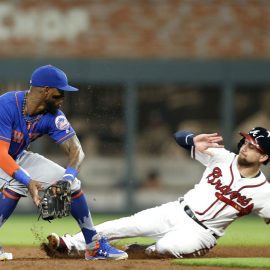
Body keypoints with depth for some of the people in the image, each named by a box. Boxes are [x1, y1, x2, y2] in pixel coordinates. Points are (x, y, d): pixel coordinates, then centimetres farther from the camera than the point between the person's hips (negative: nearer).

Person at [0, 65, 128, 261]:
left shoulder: (53, 116, -15)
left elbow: (75, 149, -20)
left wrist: (68, 177, -40)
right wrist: (28, 181, -49)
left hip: (18, 158, 6)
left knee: (72, 183, -4)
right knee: (16, 184, -37)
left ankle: (95, 246, 4)